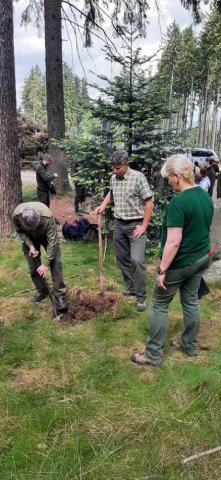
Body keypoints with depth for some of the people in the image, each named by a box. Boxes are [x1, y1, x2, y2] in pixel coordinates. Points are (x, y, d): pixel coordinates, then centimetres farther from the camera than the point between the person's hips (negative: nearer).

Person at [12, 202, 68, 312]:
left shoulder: (47, 217, -42)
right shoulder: (16, 215, -35)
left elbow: (52, 241, -34)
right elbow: (20, 231, -12)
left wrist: (46, 263, -33)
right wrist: (30, 245, -25)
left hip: (47, 235, -2)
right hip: (29, 238, 2)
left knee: (55, 263, -11)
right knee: (33, 266, 0)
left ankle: (60, 295, -4)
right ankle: (42, 291, 20)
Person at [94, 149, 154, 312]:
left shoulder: (138, 177, -13)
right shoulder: (113, 178, 7)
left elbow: (149, 202, -12)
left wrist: (144, 226, -14)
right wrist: (103, 205, 6)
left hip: (135, 225, -6)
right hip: (119, 225, 7)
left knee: (137, 260, -15)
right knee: (122, 259, 12)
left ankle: (141, 297, -3)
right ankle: (131, 288, 28)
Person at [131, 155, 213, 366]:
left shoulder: (178, 202, -25)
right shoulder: (206, 196, 3)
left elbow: (173, 242, -27)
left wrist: (162, 270, -20)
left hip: (180, 263, -8)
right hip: (201, 259, 8)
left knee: (158, 305, 5)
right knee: (191, 301, 21)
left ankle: (154, 355, 15)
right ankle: (190, 345, 36)